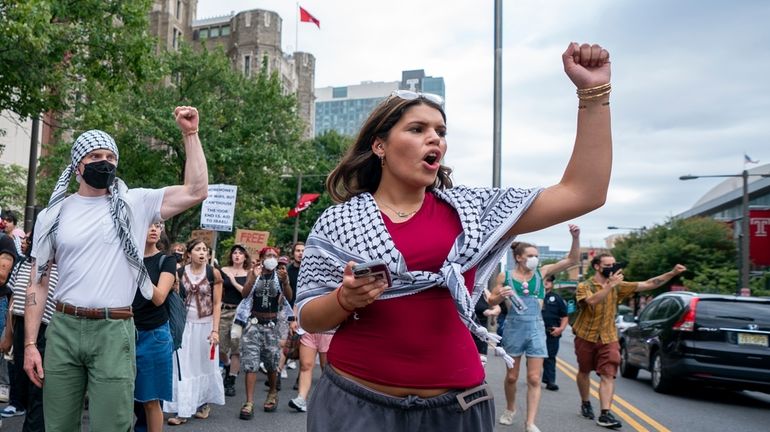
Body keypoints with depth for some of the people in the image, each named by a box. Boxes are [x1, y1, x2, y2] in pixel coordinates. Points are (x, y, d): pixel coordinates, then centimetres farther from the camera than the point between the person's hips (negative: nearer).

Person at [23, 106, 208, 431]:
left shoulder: (135, 204, 3)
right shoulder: (53, 214, 7)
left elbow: (196, 192, -6)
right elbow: (38, 283, 9)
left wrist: (190, 134, -7)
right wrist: (30, 344, 3)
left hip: (114, 332, -2)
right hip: (62, 329, 2)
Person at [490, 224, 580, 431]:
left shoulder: (541, 273, 2)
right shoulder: (505, 276, -4)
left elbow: (572, 260, 0)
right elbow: (492, 301, 3)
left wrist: (575, 238, -15)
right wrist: (501, 295, -20)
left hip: (536, 328, 1)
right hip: (514, 328, -1)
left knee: (534, 378, -2)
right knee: (512, 376, 12)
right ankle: (510, 409, 36)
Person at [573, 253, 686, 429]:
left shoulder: (618, 286, 1)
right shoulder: (584, 286, -10)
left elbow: (648, 284, -3)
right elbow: (592, 301, -32)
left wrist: (672, 273, -13)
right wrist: (610, 285, -37)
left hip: (608, 338, 2)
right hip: (586, 337, -2)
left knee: (608, 375, -9)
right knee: (584, 371, 14)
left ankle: (605, 414, -10)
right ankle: (585, 403, 34)